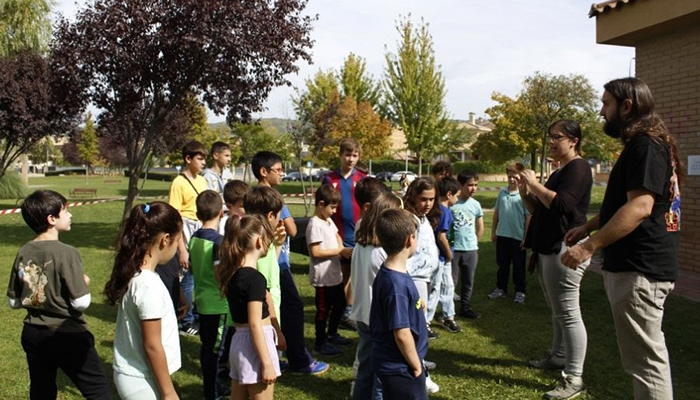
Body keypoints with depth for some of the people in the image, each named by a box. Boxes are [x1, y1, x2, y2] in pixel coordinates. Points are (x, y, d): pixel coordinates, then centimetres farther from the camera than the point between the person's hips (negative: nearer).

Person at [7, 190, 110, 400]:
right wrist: (84, 283, -3)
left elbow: (13, 302, 7)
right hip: (68, 336, -6)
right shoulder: (66, 253, -20)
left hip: (32, 335, 7)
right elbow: (81, 303, -21)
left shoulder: (23, 253, -1)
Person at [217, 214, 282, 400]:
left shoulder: (232, 272, 4)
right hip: (255, 345, -9)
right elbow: (255, 324, -21)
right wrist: (267, 363, -18)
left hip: (239, 341, 9)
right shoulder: (255, 278, -20)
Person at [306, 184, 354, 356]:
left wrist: (342, 248, 1)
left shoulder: (329, 221, 9)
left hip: (335, 273, 9)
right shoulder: (315, 224, -19)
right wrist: (339, 251, -20)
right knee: (323, 309, 4)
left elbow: (336, 236, 23)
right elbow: (315, 252, -24)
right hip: (323, 276, -9)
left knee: (340, 304, 20)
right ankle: (320, 343, 18)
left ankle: (331, 334, 38)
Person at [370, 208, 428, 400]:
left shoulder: (389, 273, 0)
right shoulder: (397, 283, -29)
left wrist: (415, 304, 5)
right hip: (400, 367, -9)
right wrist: (416, 366, -13)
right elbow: (402, 334, -25)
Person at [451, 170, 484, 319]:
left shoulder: (476, 204, 2)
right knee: (451, 281, 3)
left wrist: (474, 242, 12)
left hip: (471, 250, 4)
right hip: (453, 249, -4)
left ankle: (465, 307, 26)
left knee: (468, 282, 13)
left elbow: (480, 227, 15)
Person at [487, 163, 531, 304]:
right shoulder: (502, 192, 4)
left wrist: (526, 237, -10)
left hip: (518, 237, -4)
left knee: (519, 266, 9)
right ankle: (501, 289, 29)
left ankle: (520, 291, 21)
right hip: (502, 235, 5)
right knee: (502, 264, 16)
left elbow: (528, 217, -10)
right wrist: (493, 231, 11)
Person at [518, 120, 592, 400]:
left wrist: (535, 184, -16)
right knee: (557, 310, 19)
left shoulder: (578, 168, -10)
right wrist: (525, 193, 6)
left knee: (568, 313, -9)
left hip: (565, 248, -10)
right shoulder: (558, 172, 19)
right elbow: (540, 211, 22)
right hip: (549, 249, 10)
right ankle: (558, 357, 31)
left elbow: (561, 205, -24)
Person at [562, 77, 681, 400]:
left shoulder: (646, 145, -16)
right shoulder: (642, 145, 18)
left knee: (646, 361, -3)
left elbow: (639, 207, -27)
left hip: (639, 270, -11)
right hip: (638, 265, 11)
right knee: (647, 356, 19)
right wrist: (587, 227, 20)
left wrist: (589, 246, -27)